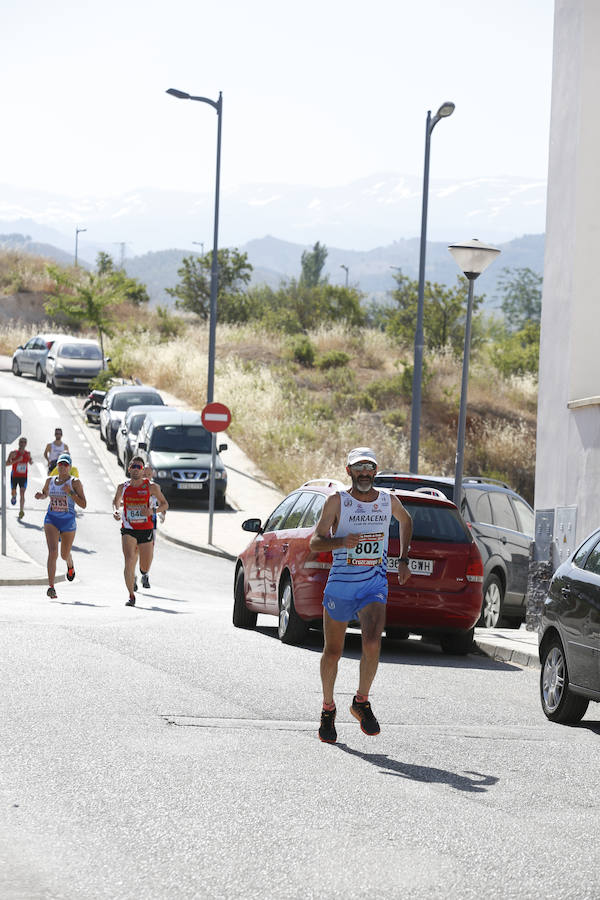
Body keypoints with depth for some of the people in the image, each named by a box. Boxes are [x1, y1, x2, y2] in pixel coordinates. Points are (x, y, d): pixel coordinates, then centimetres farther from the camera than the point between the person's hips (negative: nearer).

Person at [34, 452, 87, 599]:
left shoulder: (75, 482, -6)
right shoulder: (50, 481, 6)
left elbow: (83, 505, -9)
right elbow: (45, 494, 26)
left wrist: (70, 493, -20)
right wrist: (40, 496, 2)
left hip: (68, 521, -1)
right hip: (51, 520, 1)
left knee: (64, 555, 15)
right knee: (53, 551, -19)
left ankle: (70, 565, 55)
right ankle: (51, 587, -23)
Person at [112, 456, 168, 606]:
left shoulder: (151, 487, -3)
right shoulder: (123, 487, 4)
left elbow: (164, 504, 5)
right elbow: (116, 501, 23)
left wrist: (152, 511, -14)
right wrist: (116, 510, 1)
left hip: (146, 530, 0)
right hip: (128, 530, 0)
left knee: (145, 568, 8)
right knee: (129, 561, -19)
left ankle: (144, 573, 48)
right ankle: (131, 596, -12)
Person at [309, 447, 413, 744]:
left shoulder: (388, 501, 5)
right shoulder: (337, 501, -3)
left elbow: (406, 521, 28)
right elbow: (315, 541, -4)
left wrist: (403, 560, 21)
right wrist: (341, 542, -24)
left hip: (374, 587, 1)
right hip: (339, 585, -1)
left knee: (372, 644, -21)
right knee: (332, 652, 8)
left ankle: (361, 702, -1)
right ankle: (328, 709, 30)